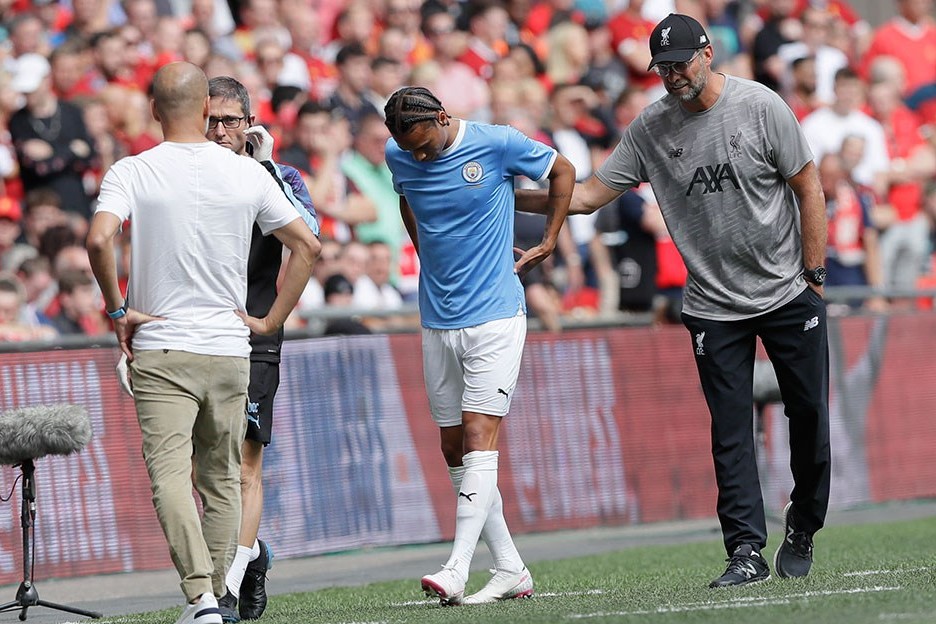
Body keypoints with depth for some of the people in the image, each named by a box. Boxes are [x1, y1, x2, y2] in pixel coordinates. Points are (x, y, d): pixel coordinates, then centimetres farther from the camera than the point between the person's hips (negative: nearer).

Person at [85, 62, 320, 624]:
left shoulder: (132, 172, -5)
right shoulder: (248, 173, 2)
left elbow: (99, 239, -21)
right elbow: (307, 245, 4)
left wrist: (117, 309, -7)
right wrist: (271, 321, 10)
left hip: (160, 350, -3)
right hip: (230, 348, 3)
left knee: (170, 474, -8)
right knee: (222, 479, 13)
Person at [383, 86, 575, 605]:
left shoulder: (496, 144, -11)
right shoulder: (399, 156, 2)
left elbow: (562, 171, 7)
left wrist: (548, 242, 6)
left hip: (495, 315, -5)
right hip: (437, 323, 5)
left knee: (478, 439, -14)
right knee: (454, 450, 4)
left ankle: (456, 571, -22)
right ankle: (510, 570, 12)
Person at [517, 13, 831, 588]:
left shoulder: (760, 106, -8)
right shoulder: (650, 130, -1)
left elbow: (808, 186, -4)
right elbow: (588, 195, 0)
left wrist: (815, 274, -7)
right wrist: (507, 198, -14)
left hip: (789, 296, -2)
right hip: (714, 307, 2)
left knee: (810, 414, 3)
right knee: (730, 430, -3)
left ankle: (803, 530, 22)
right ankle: (748, 551, -2)